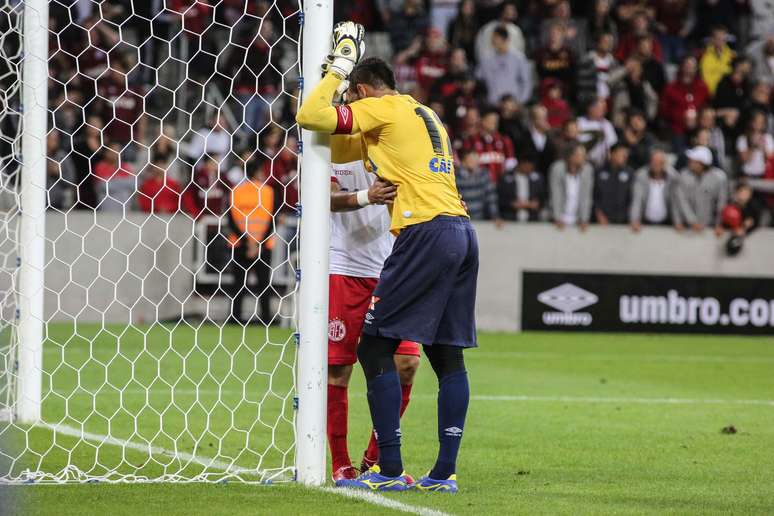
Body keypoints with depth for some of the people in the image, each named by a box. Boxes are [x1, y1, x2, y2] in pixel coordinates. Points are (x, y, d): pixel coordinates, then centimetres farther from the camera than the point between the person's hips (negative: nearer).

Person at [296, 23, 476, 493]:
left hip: (426, 231, -9)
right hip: (463, 230, 9)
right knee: (448, 356, 9)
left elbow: (310, 116, -7)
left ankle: (390, 471, -8)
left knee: (376, 347, -4)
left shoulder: (382, 107, 0)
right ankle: (445, 472, 8)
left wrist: (339, 66, 4)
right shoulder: (428, 116, 25)